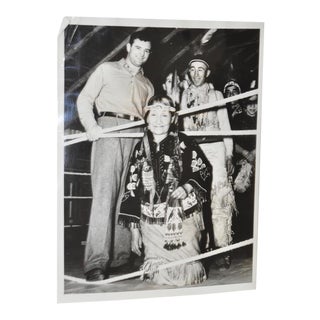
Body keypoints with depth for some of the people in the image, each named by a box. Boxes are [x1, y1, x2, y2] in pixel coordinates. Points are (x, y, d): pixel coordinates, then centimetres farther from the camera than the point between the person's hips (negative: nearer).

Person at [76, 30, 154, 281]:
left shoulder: (147, 84, 27)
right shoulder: (107, 70, 14)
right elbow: (85, 99, 6)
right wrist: (91, 125, -11)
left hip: (137, 135, 5)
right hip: (109, 129, -5)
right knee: (105, 193, -17)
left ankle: (120, 256, 6)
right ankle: (96, 262, -23)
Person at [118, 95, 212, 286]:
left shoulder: (184, 143, 1)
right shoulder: (141, 149, 8)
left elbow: (205, 171, 7)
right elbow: (132, 190, 9)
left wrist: (187, 187, -14)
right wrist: (134, 229, 6)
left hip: (184, 219, -2)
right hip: (152, 222, 2)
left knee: (185, 275, -7)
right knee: (156, 275, -6)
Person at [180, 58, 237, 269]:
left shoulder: (216, 95, 13)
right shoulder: (186, 96, 18)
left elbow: (225, 126, 10)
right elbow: (183, 126, 17)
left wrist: (229, 155, 1)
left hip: (215, 147, -2)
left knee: (219, 199, -11)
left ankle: (221, 249, -11)